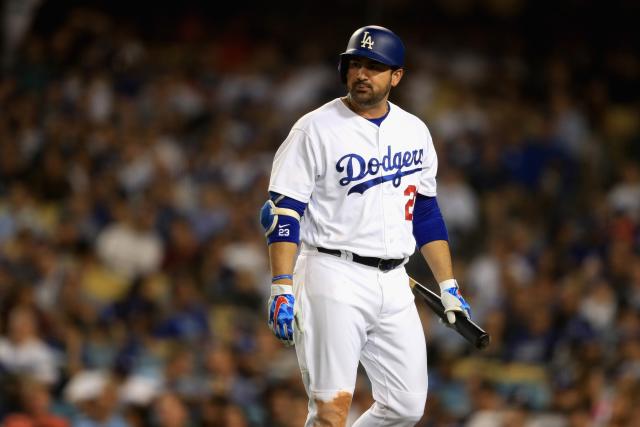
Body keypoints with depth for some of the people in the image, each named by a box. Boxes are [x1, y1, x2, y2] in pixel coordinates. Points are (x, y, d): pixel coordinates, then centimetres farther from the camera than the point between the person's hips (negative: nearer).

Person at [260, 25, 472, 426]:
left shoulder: (414, 132, 11)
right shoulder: (316, 129, -6)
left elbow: (426, 213, 19)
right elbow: (282, 213, -10)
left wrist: (449, 286, 14)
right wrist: (282, 287, -19)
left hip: (394, 284, 6)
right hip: (333, 277, -6)